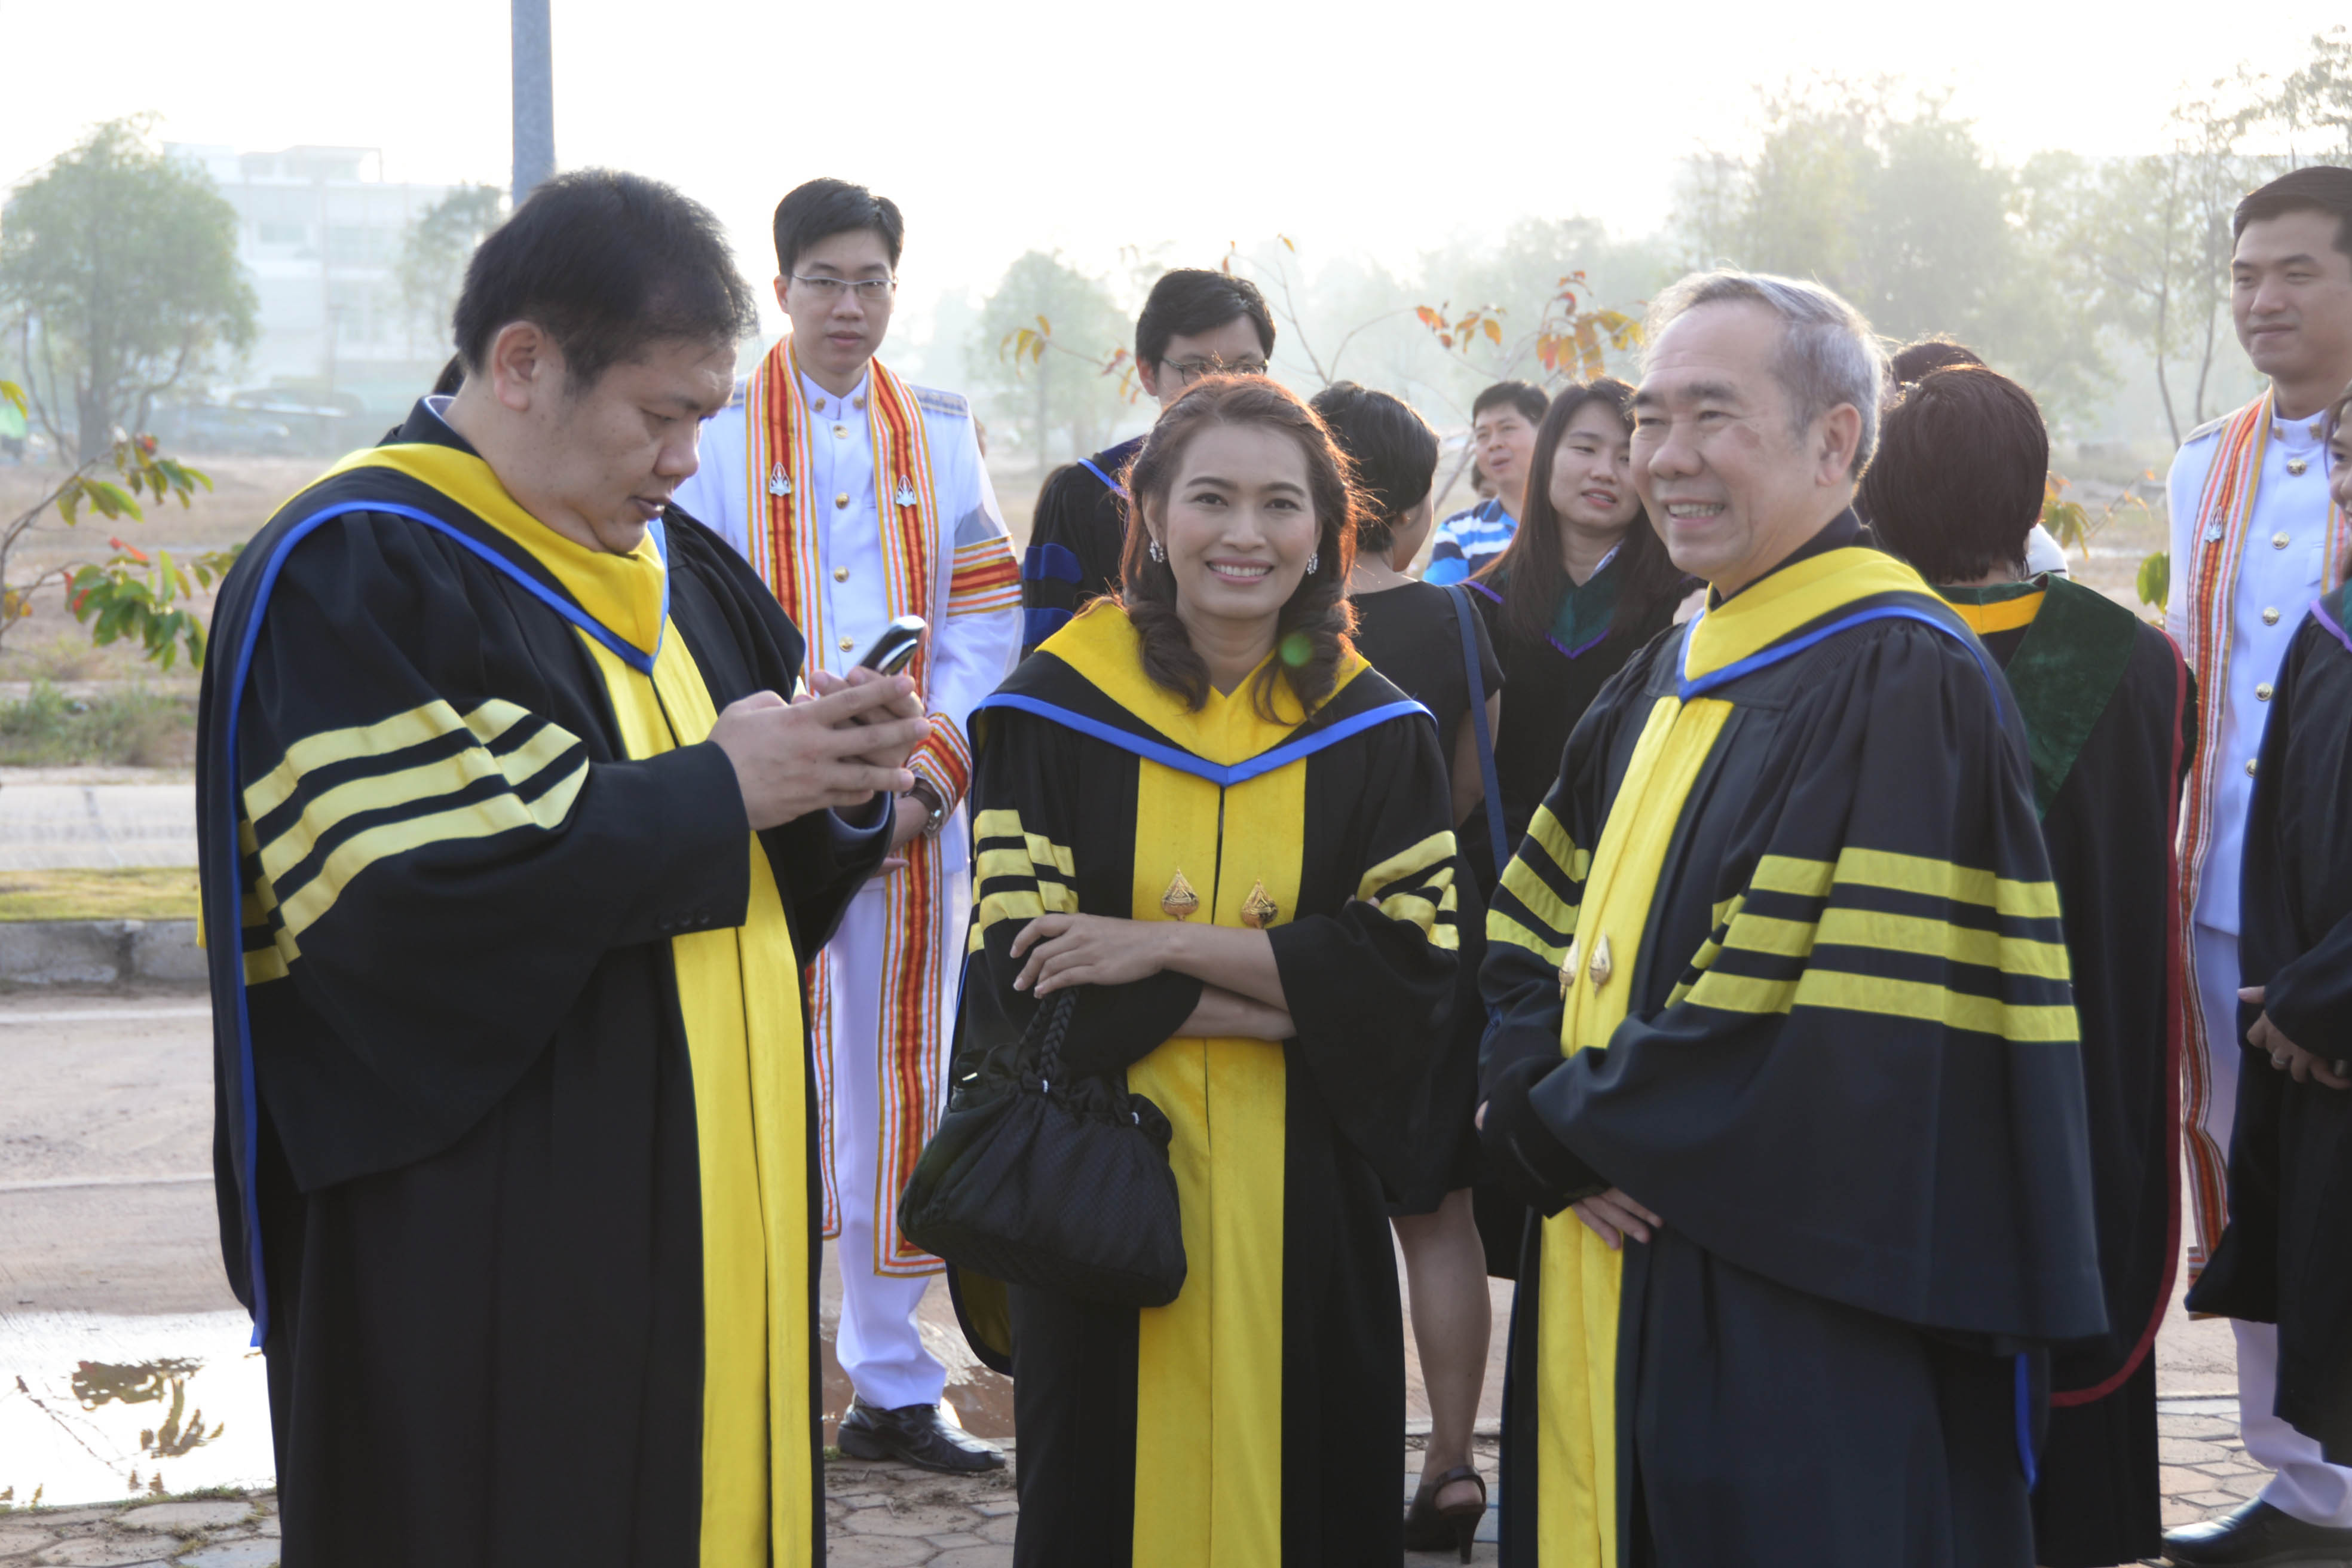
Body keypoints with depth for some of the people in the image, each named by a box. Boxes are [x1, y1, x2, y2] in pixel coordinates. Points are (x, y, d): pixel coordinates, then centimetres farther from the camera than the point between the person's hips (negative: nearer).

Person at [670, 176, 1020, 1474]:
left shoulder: (940, 438, 12)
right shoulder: (714, 436, 2)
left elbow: (984, 623, 7)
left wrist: (928, 777, -7)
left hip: (911, 820, 3)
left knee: (898, 1096, 7)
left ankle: (893, 1384, 14)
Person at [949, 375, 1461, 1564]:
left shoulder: (1377, 736, 4)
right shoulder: (1054, 711, -3)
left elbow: (1413, 971, -6)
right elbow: (1017, 975, -10)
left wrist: (1171, 947, -16)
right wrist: (1296, 994, -12)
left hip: (1304, 1210, 2)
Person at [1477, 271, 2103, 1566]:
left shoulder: (1902, 683, -15)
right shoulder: (1665, 681, 14)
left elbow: (1830, 1021, -22)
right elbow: (1530, 934, 16)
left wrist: (1566, 1123, -12)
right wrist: (1543, 1107, -5)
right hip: (1617, 1295, 8)